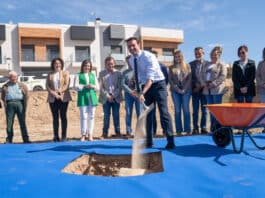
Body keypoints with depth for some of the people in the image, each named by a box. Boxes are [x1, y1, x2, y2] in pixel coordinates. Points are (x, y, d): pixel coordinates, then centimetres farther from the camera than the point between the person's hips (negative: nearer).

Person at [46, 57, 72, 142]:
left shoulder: (65, 73, 8)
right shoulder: (50, 74, 14)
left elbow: (66, 84, -3)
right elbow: (47, 86, 4)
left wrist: (60, 91, -14)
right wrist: (54, 93, -11)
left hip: (63, 98, -2)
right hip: (53, 98, 2)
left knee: (63, 116, -2)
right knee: (55, 117, 3)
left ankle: (64, 136, 1)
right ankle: (56, 136, 7)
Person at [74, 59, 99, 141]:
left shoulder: (93, 75, 18)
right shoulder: (78, 75, 10)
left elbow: (98, 87, 14)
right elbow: (76, 86, -1)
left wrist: (93, 86, -7)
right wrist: (85, 86, -14)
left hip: (92, 97, 3)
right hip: (83, 98, -3)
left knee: (91, 116, 3)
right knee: (83, 116, -5)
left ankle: (90, 134, 9)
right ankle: (83, 134, 2)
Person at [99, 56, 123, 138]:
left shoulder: (118, 73, 3)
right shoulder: (102, 73, 4)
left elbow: (120, 87, 0)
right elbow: (101, 87, 0)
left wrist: (113, 96, -10)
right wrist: (107, 96, -9)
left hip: (116, 97, 0)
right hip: (106, 98, 0)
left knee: (116, 115, 3)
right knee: (106, 115, 3)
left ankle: (117, 132, 11)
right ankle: (105, 132, 8)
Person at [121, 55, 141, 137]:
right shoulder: (125, 72, 12)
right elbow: (123, 84, 3)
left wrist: (137, 90, -13)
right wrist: (131, 92, -8)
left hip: (138, 93, -2)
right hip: (128, 94, 2)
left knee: (140, 113, -4)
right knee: (128, 113, 1)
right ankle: (128, 132, 5)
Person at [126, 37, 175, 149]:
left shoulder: (148, 56, -21)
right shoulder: (131, 60, 2)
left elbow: (150, 77, -30)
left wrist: (142, 93, -41)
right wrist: (138, 90, 8)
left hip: (158, 85, -6)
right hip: (145, 86, 7)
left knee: (164, 113, -10)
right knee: (146, 114, 6)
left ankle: (170, 142, -4)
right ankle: (148, 142, 16)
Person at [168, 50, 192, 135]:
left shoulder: (187, 66, 8)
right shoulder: (171, 68, 10)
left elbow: (190, 78, 1)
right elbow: (170, 80, 4)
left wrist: (184, 89, -9)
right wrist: (177, 89, -7)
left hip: (186, 90, -1)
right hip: (175, 91, 1)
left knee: (186, 109, -4)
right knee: (177, 110, -1)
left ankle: (188, 129, 0)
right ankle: (179, 130, 2)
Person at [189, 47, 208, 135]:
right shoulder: (191, 64, 7)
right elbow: (189, 77, 4)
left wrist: (201, 86, -9)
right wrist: (195, 85, -9)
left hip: (204, 90, 0)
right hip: (195, 90, 1)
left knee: (204, 110, 4)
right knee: (195, 110, 3)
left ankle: (203, 128, 11)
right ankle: (195, 128, 8)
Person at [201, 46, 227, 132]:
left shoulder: (221, 65, 2)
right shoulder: (206, 65, 20)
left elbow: (223, 77, -10)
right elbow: (202, 75, 15)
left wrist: (213, 84, -16)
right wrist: (204, 84, -3)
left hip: (217, 89, -6)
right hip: (207, 90, 6)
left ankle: (218, 127, -1)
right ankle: (212, 128, 12)